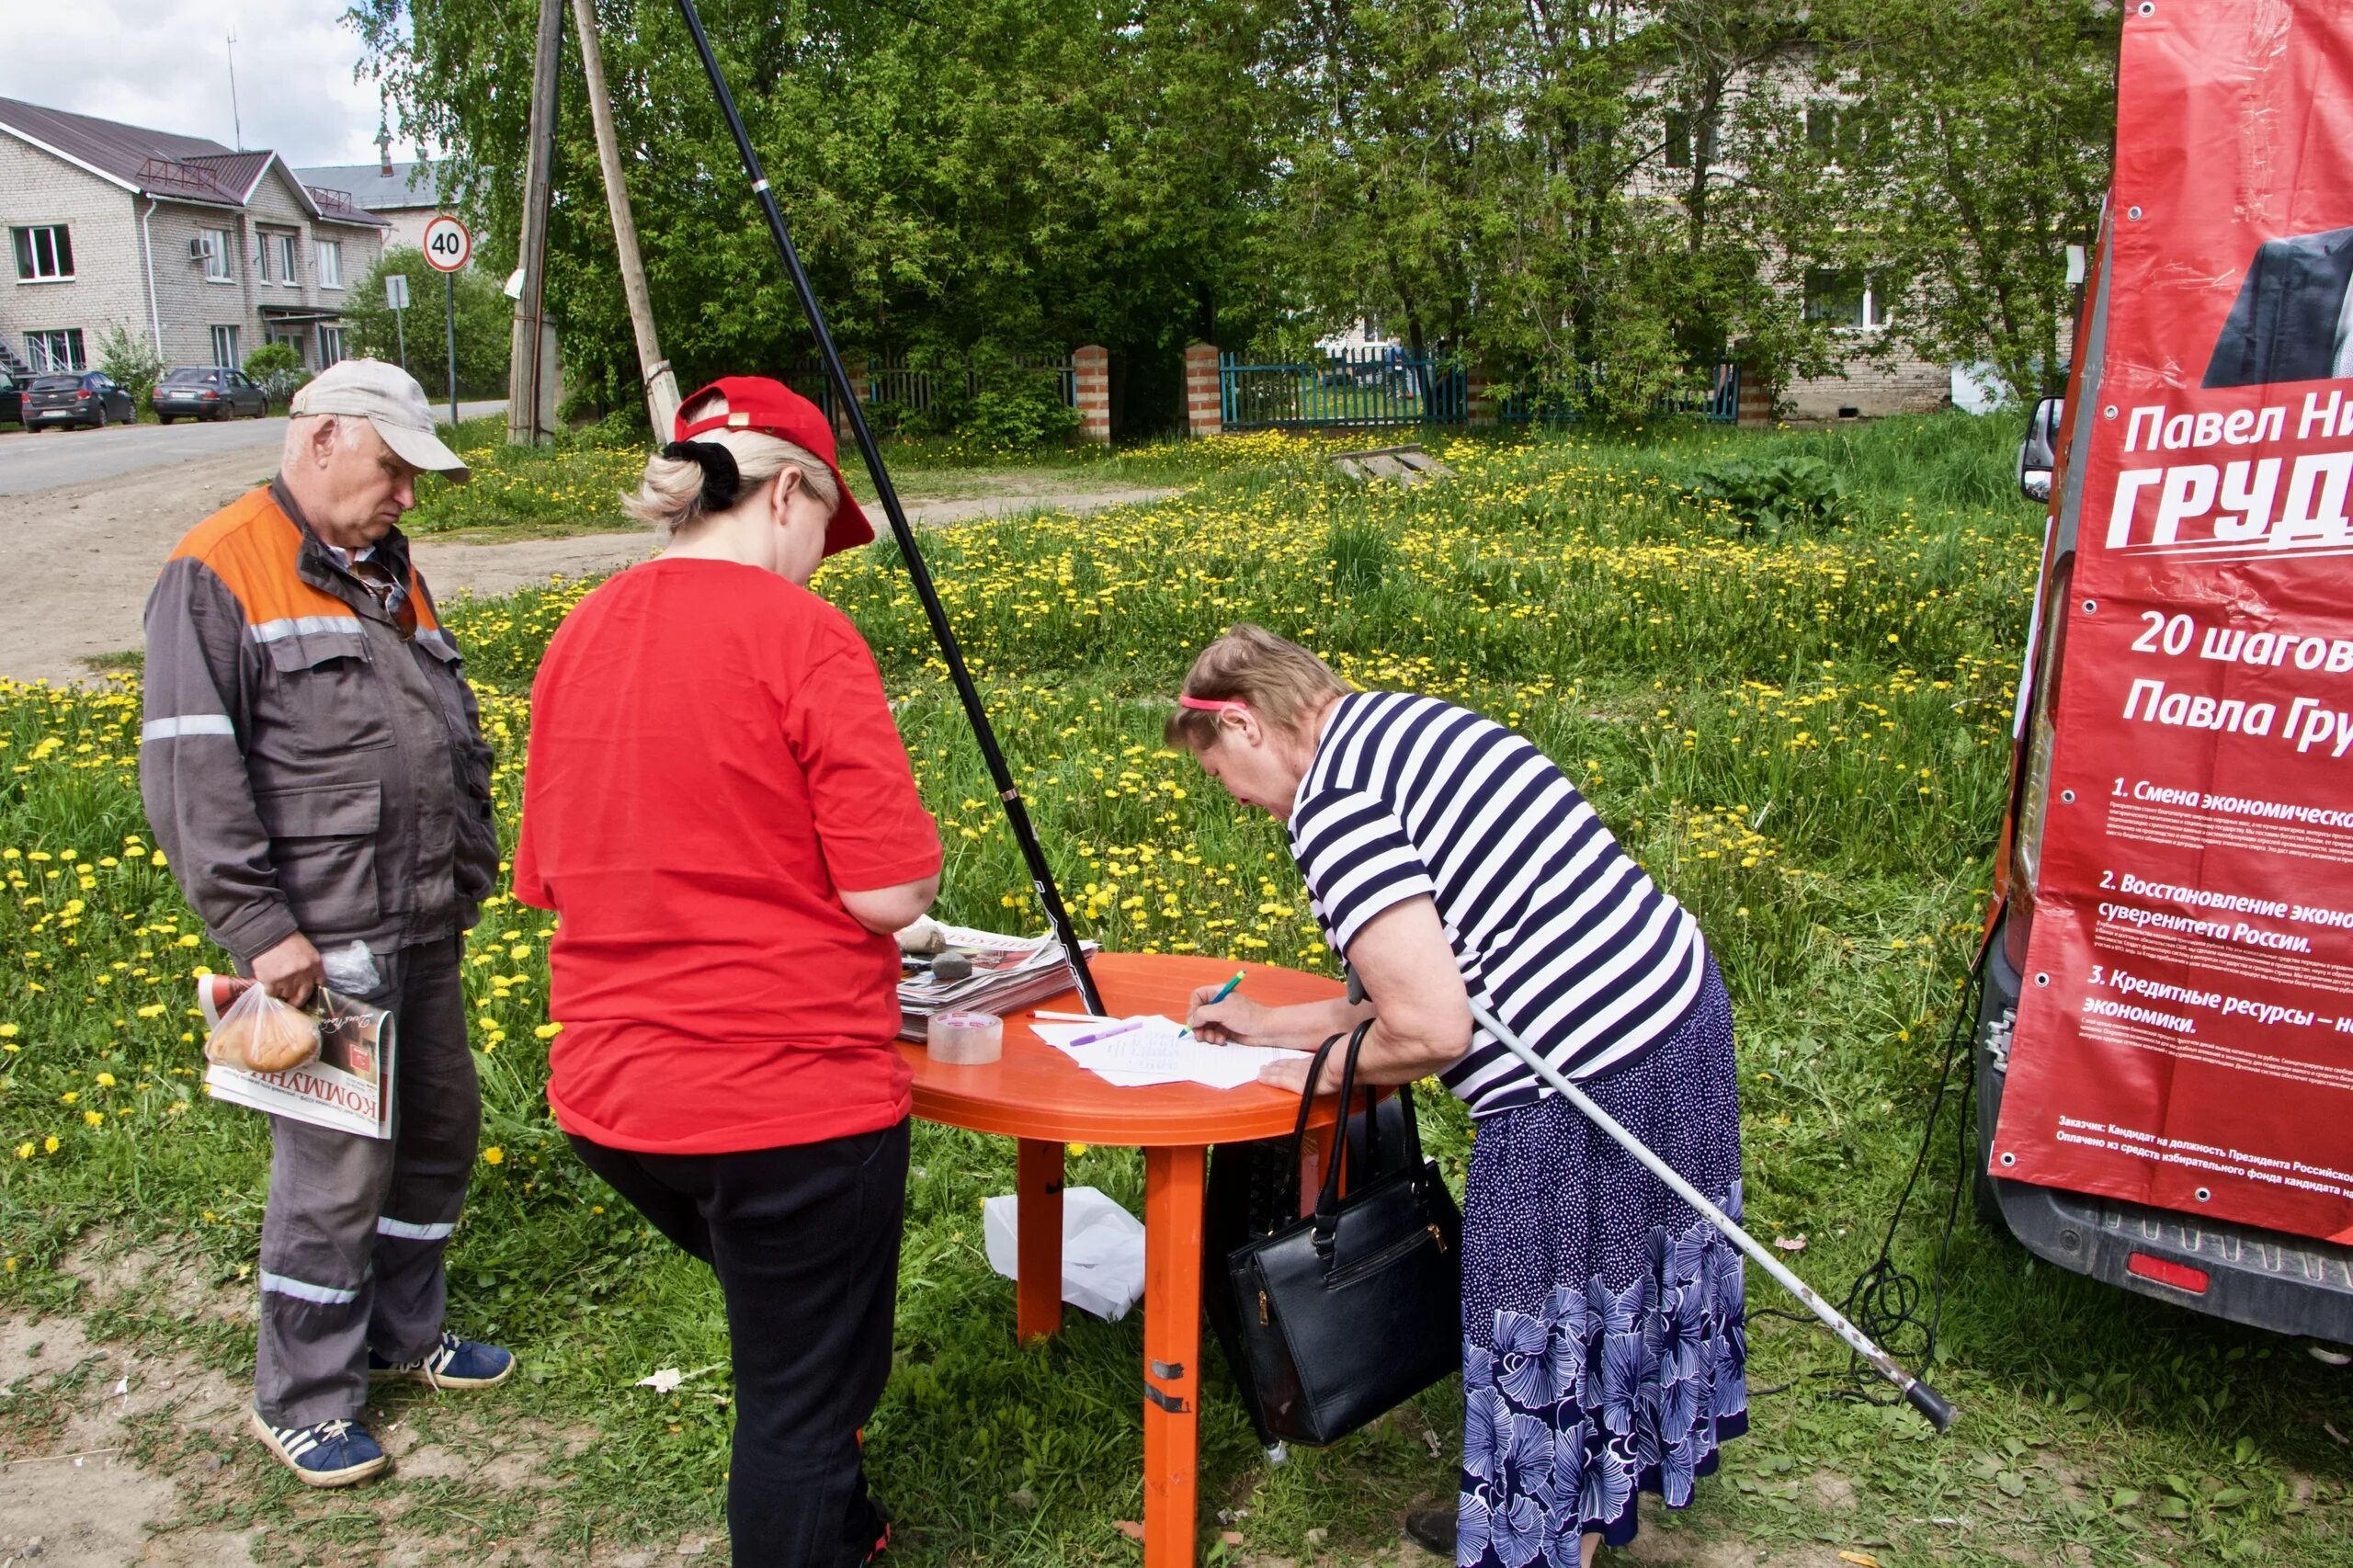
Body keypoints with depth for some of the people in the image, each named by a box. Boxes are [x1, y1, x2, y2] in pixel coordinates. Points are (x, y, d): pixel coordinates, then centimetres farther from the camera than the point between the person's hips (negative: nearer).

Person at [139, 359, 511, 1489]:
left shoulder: (391, 573, 18)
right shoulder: (218, 573, -8)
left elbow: (458, 741, 22)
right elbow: (190, 773, -15)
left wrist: (468, 875, 15)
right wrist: (259, 926, -19)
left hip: (423, 931, 8)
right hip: (321, 944, -8)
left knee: (439, 1133, 17)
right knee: (336, 1171, -1)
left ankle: (403, 1332, 37)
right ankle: (300, 1402, 18)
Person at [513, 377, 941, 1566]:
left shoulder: (581, 635, 4)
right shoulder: (799, 632, -16)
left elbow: (548, 879, 13)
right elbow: (890, 894, -19)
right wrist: (909, 856, 2)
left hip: (612, 1098, 8)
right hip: (789, 1095, -8)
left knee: (783, 1325, 31)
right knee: (805, 1392, 11)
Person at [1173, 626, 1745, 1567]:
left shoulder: (1330, 802, -15)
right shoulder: (1398, 717, 14)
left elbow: (1430, 1029, -22)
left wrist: (1321, 1070, -2)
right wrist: (1273, 1022, 20)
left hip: (1584, 1083, -10)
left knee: (1541, 1325, 9)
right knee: (1603, 1295, 24)